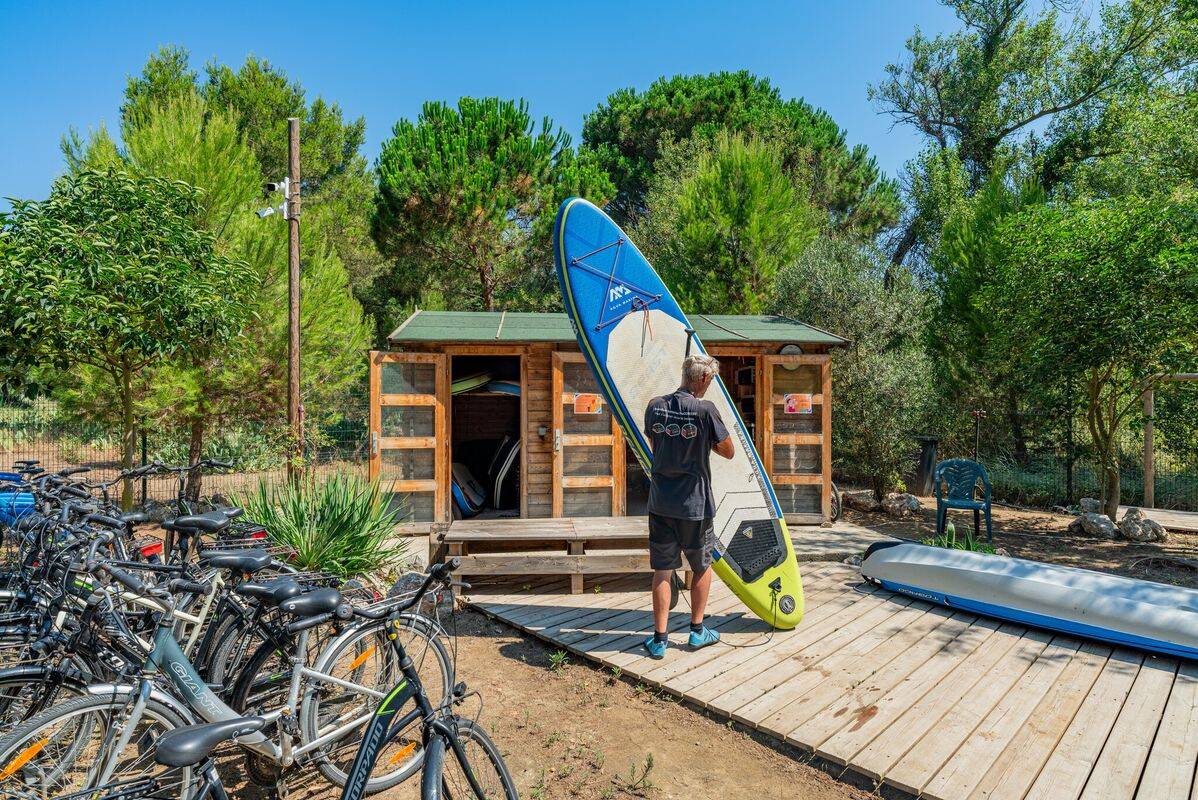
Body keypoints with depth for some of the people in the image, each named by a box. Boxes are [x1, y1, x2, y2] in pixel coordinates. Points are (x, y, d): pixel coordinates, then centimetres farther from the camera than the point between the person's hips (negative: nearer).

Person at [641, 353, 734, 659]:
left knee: (663, 569, 9)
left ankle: (659, 639, 14)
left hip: (660, 501, 3)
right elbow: (728, 451, -4)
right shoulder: (705, 409, -15)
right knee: (702, 566, 18)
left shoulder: (654, 406, -1)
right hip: (694, 504, -3)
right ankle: (697, 631, 30)